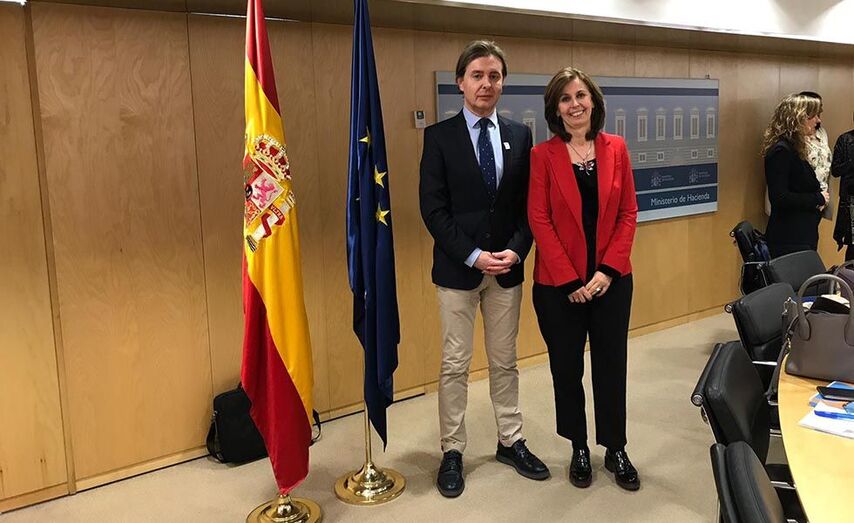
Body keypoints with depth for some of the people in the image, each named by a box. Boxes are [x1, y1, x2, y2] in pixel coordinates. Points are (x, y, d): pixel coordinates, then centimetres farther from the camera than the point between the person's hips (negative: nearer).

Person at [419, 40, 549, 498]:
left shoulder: (520, 136, 6)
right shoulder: (439, 136, -4)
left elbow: (528, 205, 5)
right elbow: (433, 208, -9)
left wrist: (516, 250, -10)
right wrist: (473, 256, -15)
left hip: (507, 267, 3)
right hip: (457, 268, -3)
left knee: (504, 361, 14)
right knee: (455, 364, 6)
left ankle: (511, 442, 27)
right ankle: (452, 452, 18)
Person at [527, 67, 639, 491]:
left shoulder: (616, 149, 3)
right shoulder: (543, 155, -4)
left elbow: (629, 213, 2)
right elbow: (539, 220, -8)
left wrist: (608, 270, -8)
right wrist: (569, 279, -13)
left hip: (611, 278, 2)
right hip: (558, 282, -2)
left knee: (611, 364, 10)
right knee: (567, 367, 9)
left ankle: (616, 450, 27)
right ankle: (579, 449, 27)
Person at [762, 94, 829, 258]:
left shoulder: (795, 148, 14)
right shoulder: (782, 150, -16)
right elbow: (779, 198, -24)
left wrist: (818, 198, 3)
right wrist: (818, 198, -12)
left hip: (803, 236, 10)